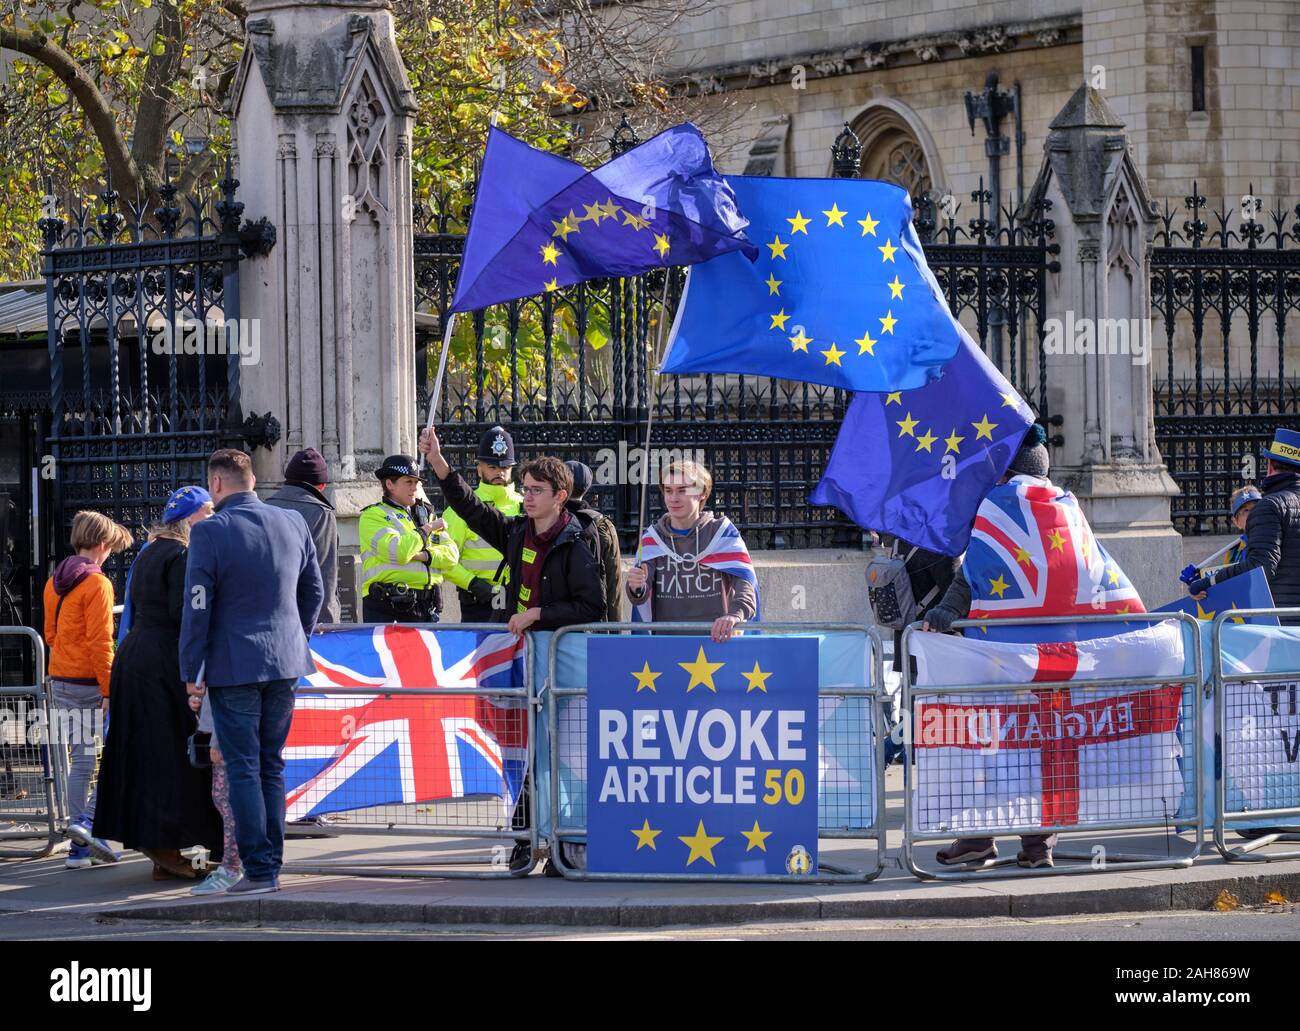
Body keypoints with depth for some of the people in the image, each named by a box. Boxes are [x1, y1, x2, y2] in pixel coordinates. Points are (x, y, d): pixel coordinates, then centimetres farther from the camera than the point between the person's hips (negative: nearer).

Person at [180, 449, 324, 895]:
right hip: (285, 664, 5)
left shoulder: (209, 532, -12)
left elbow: (197, 608, -11)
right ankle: (272, 862, 14)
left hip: (233, 667, -5)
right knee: (272, 766, 13)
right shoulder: (293, 524, 4)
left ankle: (259, 869, -5)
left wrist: (191, 673, -4)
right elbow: (313, 591, 14)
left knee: (243, 770, -1)